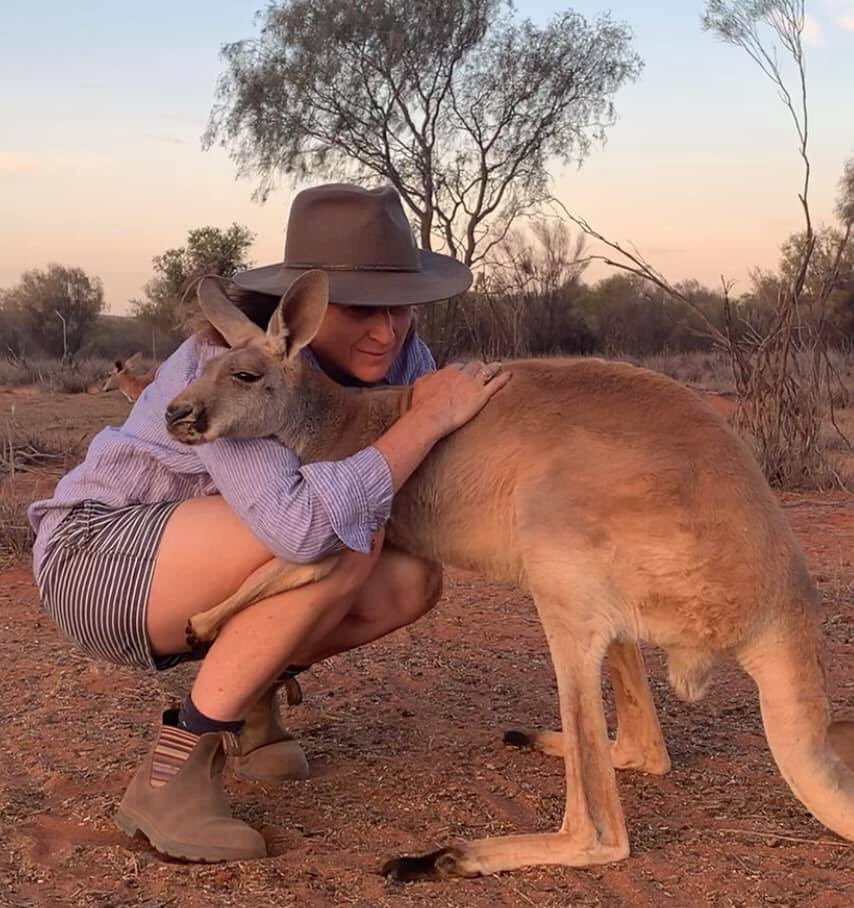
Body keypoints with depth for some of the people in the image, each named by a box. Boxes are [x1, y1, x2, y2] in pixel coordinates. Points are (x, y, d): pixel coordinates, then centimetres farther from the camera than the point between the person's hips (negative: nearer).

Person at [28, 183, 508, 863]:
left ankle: (248, 694, 13)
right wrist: (428, 418, -36)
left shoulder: (392, 349, -9)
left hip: (196, 576, 8)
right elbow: (302, 523, -45)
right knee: (339, 542, -31)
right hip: (96, 558, -8)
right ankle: (174, 769, -20)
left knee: (414, 581, -8)